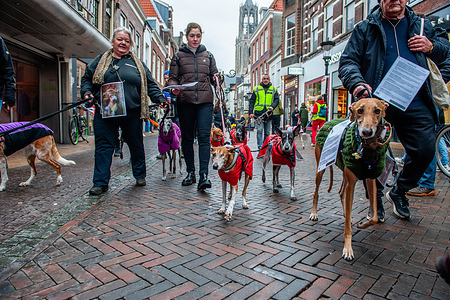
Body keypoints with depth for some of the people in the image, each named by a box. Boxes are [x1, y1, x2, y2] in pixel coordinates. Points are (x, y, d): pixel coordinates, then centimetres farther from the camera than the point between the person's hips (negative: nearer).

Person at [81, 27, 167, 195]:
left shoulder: (137, 63, 12)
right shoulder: (101, 61, 13)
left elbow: (150, 84, 9)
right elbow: (87, 79, 16)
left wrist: (160, 98, -6)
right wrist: (86, 93, -4)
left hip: (131, 113, 0)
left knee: (136, 145, 10)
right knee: (104, 147, 0)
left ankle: (140, 176, 28)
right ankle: (100, 183, 7)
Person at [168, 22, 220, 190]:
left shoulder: (208, 55, 15)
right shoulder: (179, 55, 10)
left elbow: (213, 78, 17)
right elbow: (173, 78, 8)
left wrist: (218, 78, -6)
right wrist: (174, 87, -14)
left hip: (205, 101, 0)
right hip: (185, 101, 0)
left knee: (204, 136, -11)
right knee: (187, 137, 5)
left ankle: (204, 175, -13)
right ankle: (190, 173, 16)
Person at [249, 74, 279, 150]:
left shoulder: (274, 89, 14)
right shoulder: (256, 89, 10)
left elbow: (277, 99, 7)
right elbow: (252, 101, 7)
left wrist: (272, 106, -14)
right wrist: (250, 112, -3)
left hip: (268, 113, 2)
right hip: (259, 113, -2)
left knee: (267, 132, 6)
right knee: (259, 130, -11)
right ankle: (260, 147, -10)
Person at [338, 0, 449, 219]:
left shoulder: (422, 26, 18)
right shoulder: (365, 28, 9)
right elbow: (347, 61, -1)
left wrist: (431, 48, 4)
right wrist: (357, 83, -21)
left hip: (415, 104, 3)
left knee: (425, 150, -1)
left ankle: (399, 192, 24)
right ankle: (376, 200, 22)